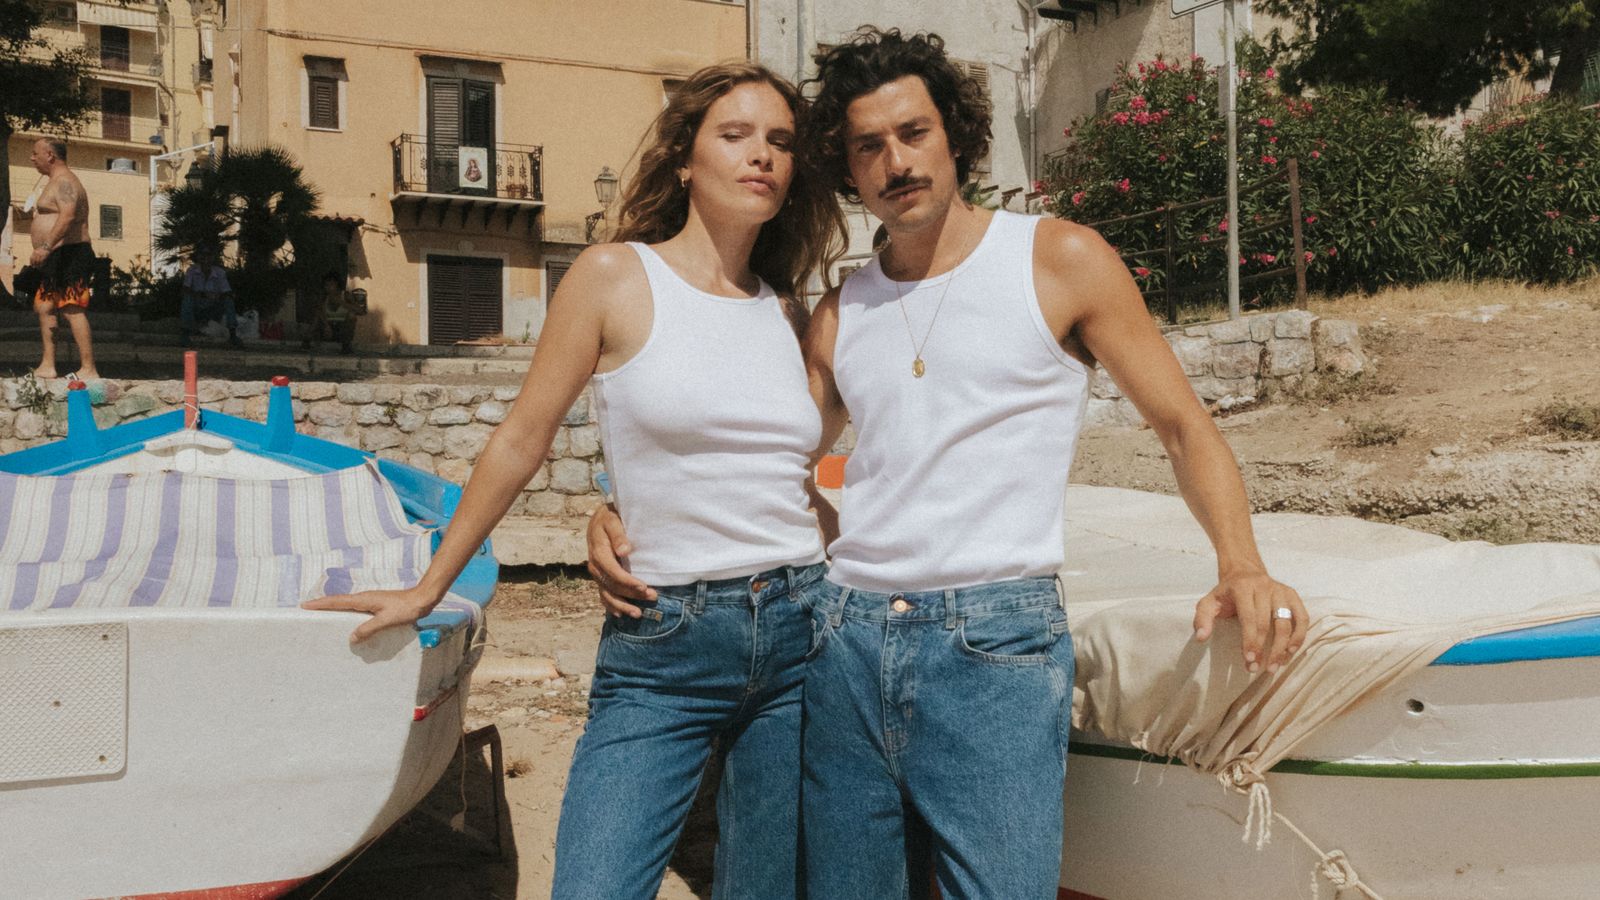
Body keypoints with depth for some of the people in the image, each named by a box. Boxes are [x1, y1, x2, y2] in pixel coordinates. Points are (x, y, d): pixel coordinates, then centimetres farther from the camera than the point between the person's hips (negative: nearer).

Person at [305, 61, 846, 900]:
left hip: (799, 634, 5)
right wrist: (427, 589, 9)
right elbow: (521, 439, 3)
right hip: (663, 647, -4)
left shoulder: (788, 312, 11)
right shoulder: (615, 278, -2)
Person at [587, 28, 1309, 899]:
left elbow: (1184, 427, 4)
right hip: (846, 637, 5)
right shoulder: (839, 316, 15)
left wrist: (1241, 565, -14)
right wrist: (627, 522, 3)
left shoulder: (1058, 259, 3)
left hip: (994, 643, -4)